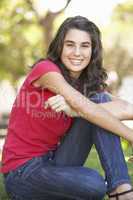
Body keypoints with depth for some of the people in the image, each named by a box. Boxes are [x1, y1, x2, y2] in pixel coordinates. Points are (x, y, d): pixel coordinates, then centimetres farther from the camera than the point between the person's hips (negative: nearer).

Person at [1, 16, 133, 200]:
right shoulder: (46, 69, -12)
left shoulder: (90, 85, 6)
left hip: (55, 162, 6)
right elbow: (86, 109, -25)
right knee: (95, 185, -34)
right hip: (22, 172, -6)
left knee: (101, 99, -13)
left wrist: (75, 109, -30)